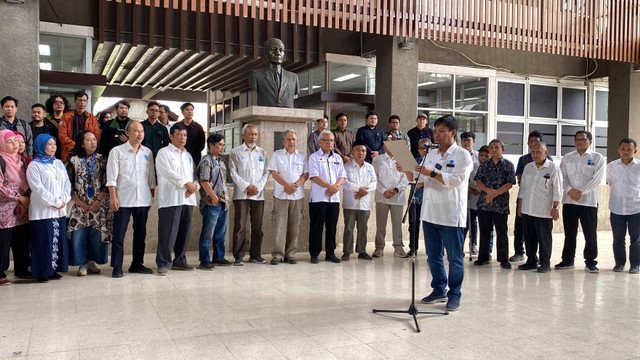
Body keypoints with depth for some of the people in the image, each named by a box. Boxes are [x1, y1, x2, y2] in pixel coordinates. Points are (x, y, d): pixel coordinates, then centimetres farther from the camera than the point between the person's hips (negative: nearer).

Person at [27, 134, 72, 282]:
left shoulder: (59, 163, 14)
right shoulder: (34, 165, -5)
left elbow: (67, 183, 9)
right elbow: (38, 189, -13)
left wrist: (63, 200, -6)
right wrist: (55, 202, -14)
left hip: (60, 210, 6)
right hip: (43, 210, -6)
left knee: (58, 240, 7)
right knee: (44, 241, -3)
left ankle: (54, 269, 16)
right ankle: (42, 272, 4)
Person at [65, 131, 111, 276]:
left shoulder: (101, 160, 4)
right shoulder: (74, 160, 1)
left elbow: (106, 184, 0)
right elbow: (69, 184, -1)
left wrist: (98, 201, -10)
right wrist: (82, 204, -7)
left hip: (99, 206, 1)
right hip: (80, 206, -1)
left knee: (97, 235, 2)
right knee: (78, 235, -3)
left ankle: (92, 262, 17)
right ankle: (82, 264, 10)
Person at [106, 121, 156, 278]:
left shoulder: (148, 152, 9)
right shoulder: (117, 151, -2)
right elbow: (111, 177, -6)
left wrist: (152, 196, 9)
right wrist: (113, 197, -12)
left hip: (143, 200, 4)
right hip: (123, 200, -4)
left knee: (140, 233, 10)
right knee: (119, 234, 0)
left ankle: (137, 263, 21)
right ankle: (117, 267, 7)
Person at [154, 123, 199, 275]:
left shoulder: (188, 155, 22)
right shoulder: (164, 152, 1)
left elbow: (195, 174, 17)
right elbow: (168, 173, -12)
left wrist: (195, 186, -5)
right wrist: (186, 183, -15)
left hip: (188, 199, 6)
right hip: (171, 199, -6)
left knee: (184, 232, 9)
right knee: (168, 232, -7)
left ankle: (179, 260, 19)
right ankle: (163, 263, 0)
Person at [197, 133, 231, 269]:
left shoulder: (221, 162, 17)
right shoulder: (206, 161, -9)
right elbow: (204, 181, -17)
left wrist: (226, 198, 16)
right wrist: (214, 197, -18)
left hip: (223, 203, 9)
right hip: (211, 203, -9)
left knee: (221, 233, 15)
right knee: (207, 233, -3)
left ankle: (219, 257, 25)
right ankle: (204, 261, 3)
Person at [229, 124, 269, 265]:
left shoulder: (262, 153, 13)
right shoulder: (236, 152, 4)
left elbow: (266, 172, 9)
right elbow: (233, 172, -3)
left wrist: (258, 187, -6)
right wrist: (247, 186, -11)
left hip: (259, 194, 3)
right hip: (241, 194, -3)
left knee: (257, 226, 6)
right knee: (240, 226, -5)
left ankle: (256, 255, 14)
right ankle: (239, 257, -1)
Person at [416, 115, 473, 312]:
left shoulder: (462, 155, -5)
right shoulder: (431, 154, 15)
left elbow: (456, 179, -18)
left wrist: (432, 173, -21)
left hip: (451, 215, -6)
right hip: (430, 213, 6)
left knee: (455, 257, 4)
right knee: (433, 256, 14)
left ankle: (454, 295, 15)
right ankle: (439, 290, 27)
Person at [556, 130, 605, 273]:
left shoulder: (598, 158, 1)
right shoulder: (567, 158, 11)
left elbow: (597, 179, -8)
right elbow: (563, 177, 4)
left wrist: (581, 192, -16)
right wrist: (570, 190, -13)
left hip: (588, 201, -2)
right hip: (569, 200, 3)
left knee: (590, 234, 1)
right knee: (569, 233, 9)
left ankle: (590, 262, 13)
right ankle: (568, 260, 19)